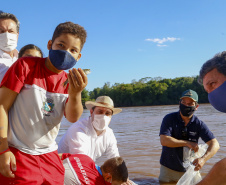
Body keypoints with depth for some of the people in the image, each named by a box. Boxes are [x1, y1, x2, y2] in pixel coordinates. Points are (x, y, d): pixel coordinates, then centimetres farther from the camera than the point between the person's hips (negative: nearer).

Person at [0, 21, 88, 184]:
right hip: (18, 154, -4)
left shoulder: (71, 80, 3)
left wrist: (75, 94, -33)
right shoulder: (26, 65, -7)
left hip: (50, 156, 4)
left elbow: (73, 118, -12)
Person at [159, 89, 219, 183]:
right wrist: (187, 143, -20)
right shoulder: (169, 119, -9)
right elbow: (164, 141, -20)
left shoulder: (198, 124, -6)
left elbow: (215, 144, -13)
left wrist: (203, 159, -31)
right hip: (168, 168, -1)